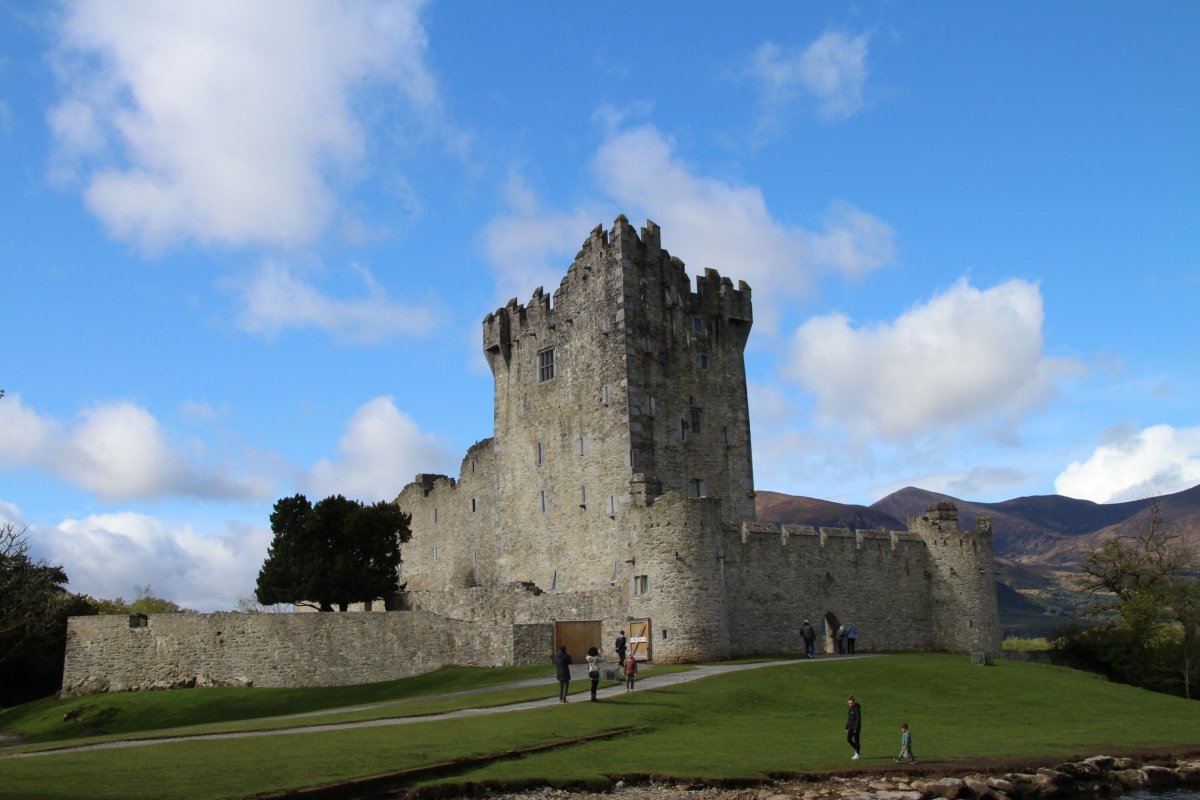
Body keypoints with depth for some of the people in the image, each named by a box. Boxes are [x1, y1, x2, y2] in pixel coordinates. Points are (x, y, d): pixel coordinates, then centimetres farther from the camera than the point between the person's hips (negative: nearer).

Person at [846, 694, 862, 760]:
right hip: (851, 727, 8)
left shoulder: (857, 709, -16)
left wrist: (855, 729, -21)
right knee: (848, 739, 5)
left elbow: (858, 719, -19)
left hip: (856, 727, -8)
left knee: (856, 740, 0)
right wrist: (847, 727, 16)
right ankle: (858, 750, 23)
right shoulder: (850, 708, 10)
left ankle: (857, 754, 13)